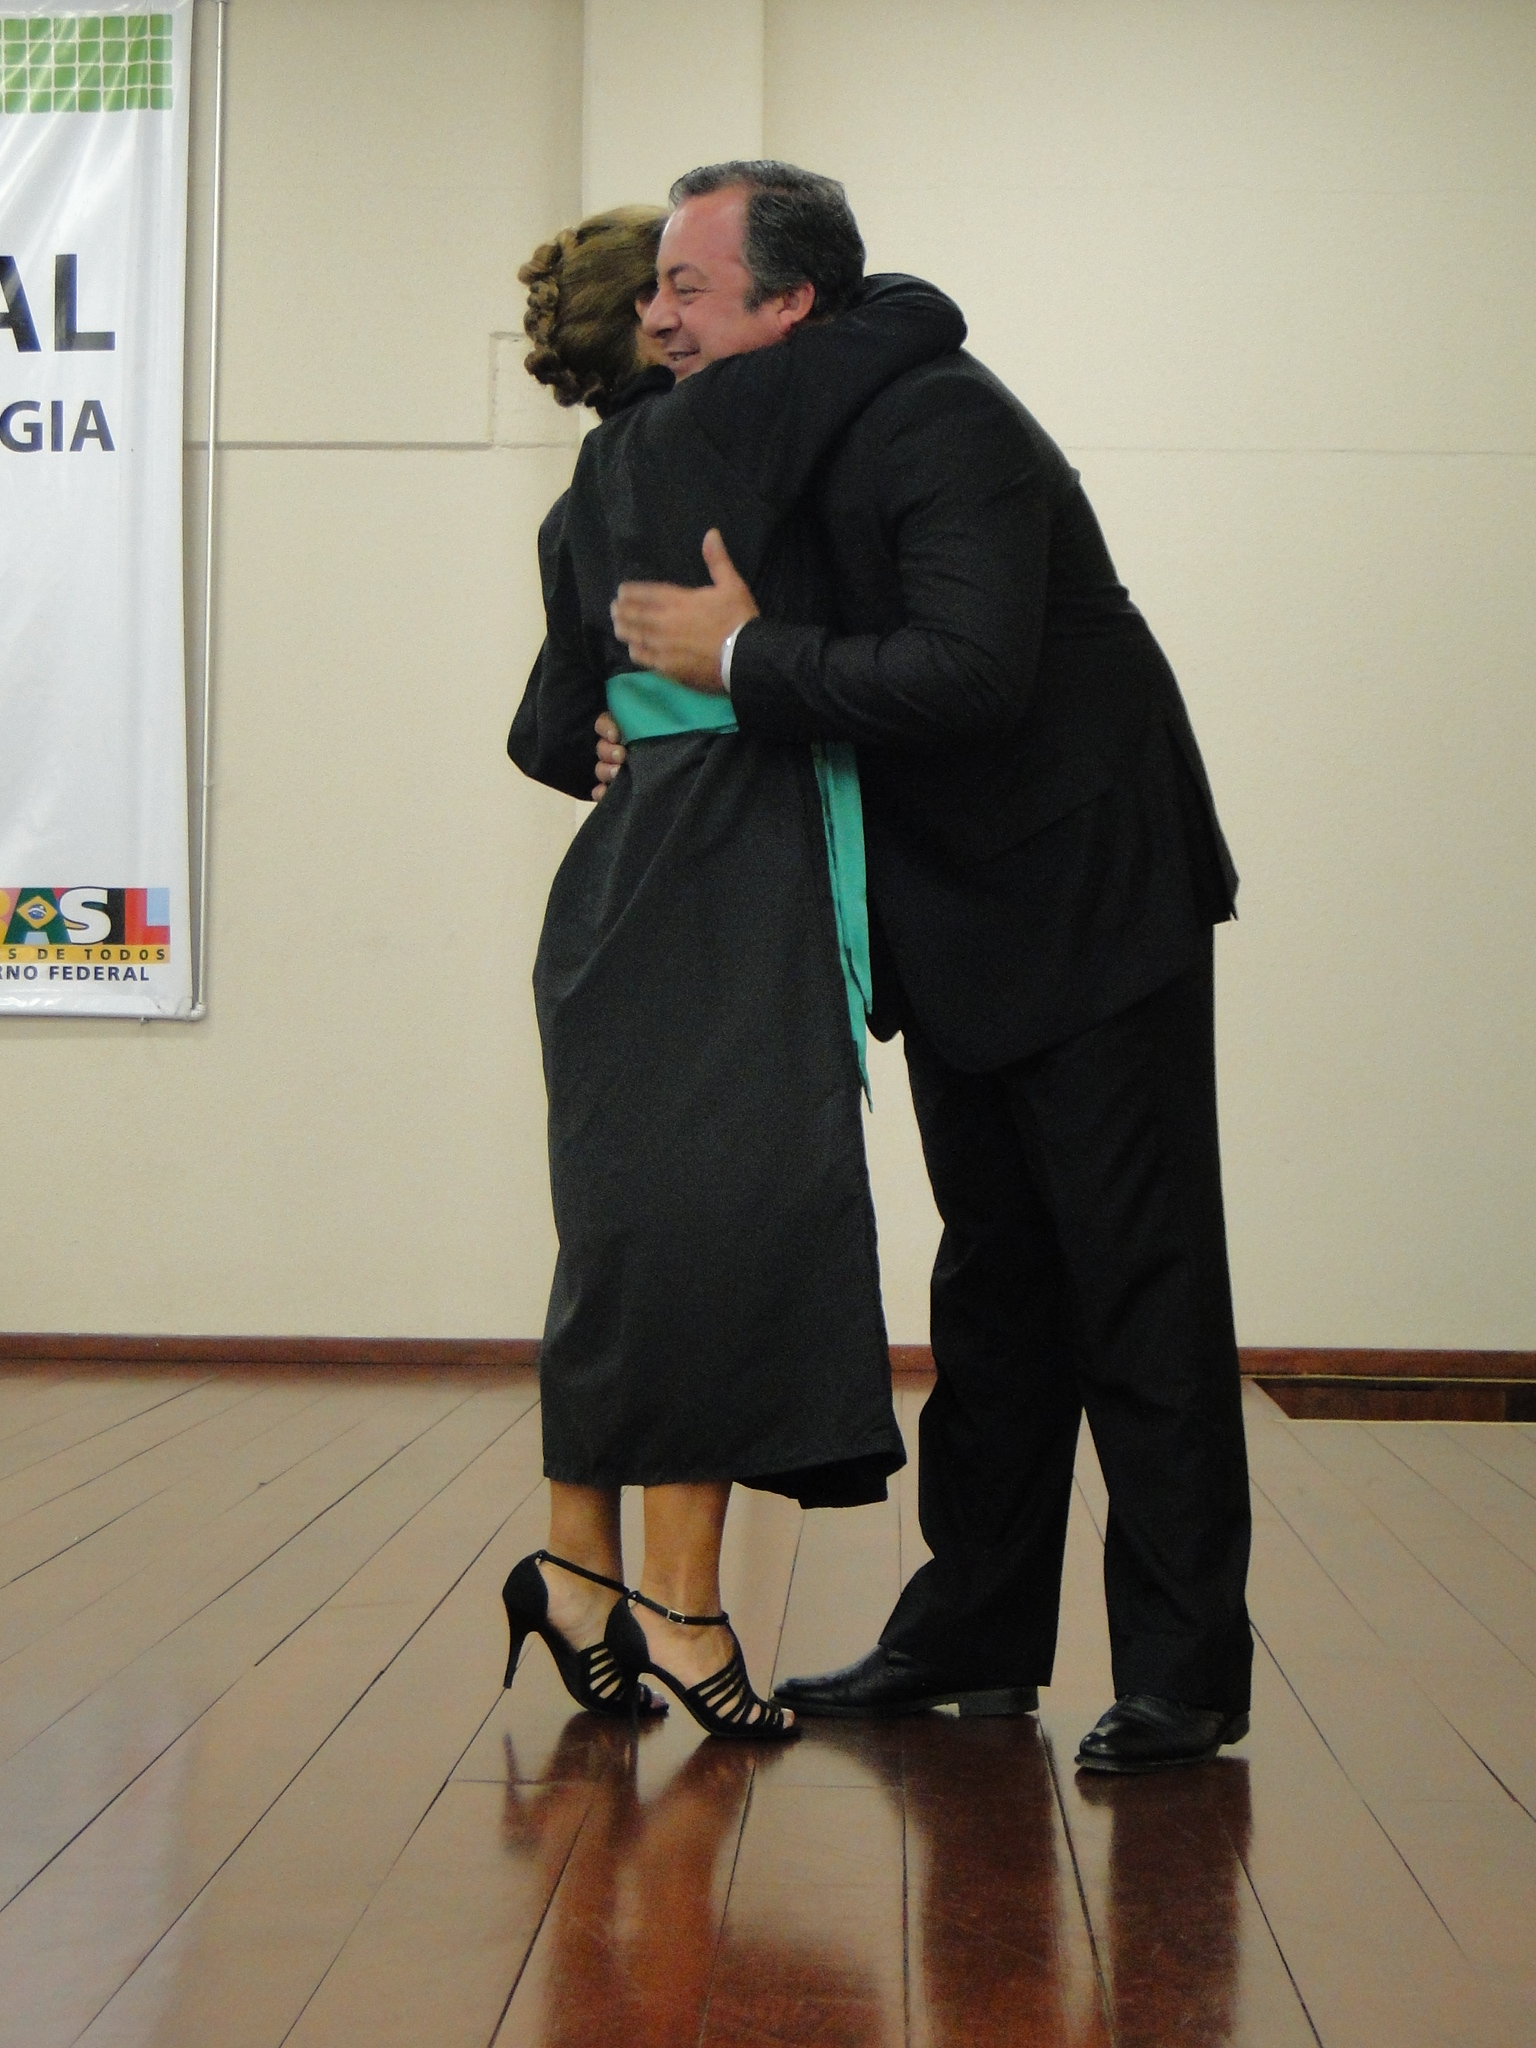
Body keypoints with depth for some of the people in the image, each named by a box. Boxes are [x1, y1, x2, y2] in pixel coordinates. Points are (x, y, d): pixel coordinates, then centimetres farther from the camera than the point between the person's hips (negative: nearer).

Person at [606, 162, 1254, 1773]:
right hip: (957, 930, 9)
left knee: (1141, 1291, -4)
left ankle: (1181, 1671, 2)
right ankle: (976, 1631, 23)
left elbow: (970, 672, -34)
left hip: (1093, 909, -9)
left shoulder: (942, 422, -21)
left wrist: (739, 656, -26)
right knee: (994, 1291, 14)